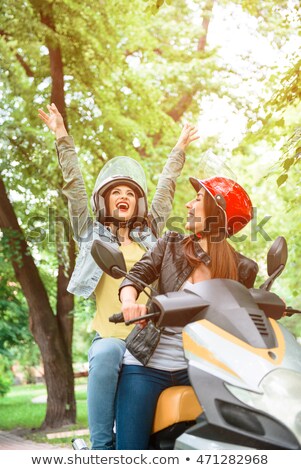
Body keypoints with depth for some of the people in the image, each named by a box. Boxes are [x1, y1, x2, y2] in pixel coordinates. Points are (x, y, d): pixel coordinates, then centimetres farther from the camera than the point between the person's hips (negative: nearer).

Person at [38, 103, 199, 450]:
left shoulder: (149, 233, 22)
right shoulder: (91, 234, 15)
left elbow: (166, 187, 25)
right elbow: (75, 187, 10)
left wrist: (179, 148, 28)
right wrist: (62, 138, 6)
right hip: (111, 336, -3)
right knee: (106, 356, -35)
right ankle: (101, 446, -29)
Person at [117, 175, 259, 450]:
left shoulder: (243, 269, 4)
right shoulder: (172, 245, 7)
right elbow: (136, 275, -2)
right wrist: (130, 301, -23)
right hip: (148, 363, 0)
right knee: (131, 449, -8)